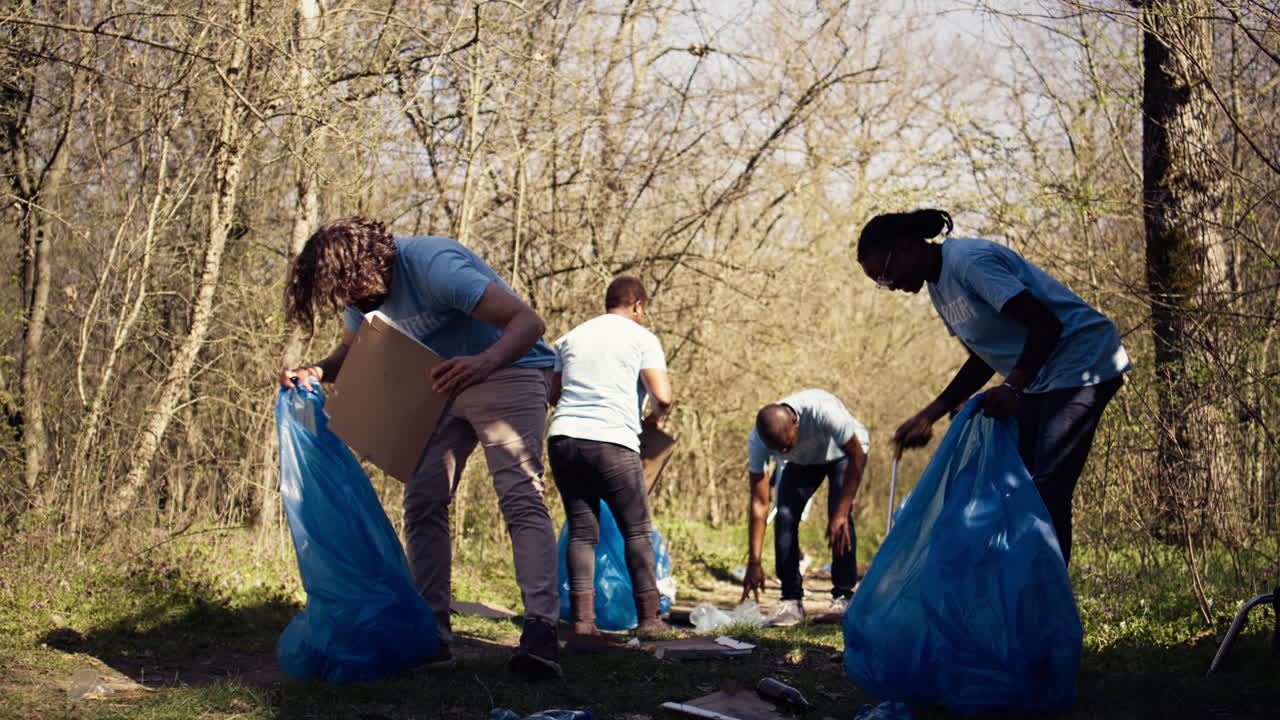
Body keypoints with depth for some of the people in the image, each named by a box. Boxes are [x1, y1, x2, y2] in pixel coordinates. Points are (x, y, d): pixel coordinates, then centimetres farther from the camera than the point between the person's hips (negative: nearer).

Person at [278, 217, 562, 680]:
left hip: (508, 370, -8)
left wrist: (484, 363, -56)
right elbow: (351, 354, 11)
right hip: (443, 383, 8)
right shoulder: (363, 285, -4)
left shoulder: (435, 266, -30)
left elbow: (528, 322, -35)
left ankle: (541, 629, -31)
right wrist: (315, 373, -13)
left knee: (521, 498, -22)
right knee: (422, 503, 0)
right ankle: (431, 633, 1)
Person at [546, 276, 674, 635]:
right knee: (637, 530, 6)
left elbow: (553, 394, 22)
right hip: (612, 443, -4)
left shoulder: (571, 338, 20)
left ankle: (582, 617, -1)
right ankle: (648, 616, 6)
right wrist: (656, 418, 14)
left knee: (582, 531, 8)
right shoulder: (642, 339, 5)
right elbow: (662, 396, -6)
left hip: (563, 439, 5)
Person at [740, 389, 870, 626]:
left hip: (843, 453, -3)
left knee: (838, 519, -24)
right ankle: (792, 600, -8)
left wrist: (841, 514, -34)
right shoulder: (756, 441, -31)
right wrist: (754, 563, -29)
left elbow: (856, 457, -30)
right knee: (785, 516, -17)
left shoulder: (823, 411, -44)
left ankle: (844, 596, -12)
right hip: (803, 462, 3)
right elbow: (759, 504, -26)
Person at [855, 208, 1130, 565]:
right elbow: (983, 360, 15)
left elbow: (1045, 324, -24)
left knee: (1047, 491, -15)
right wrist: (928, 416, 8)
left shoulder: (970, 260, -20)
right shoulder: (938, 287, 9)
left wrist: (1012, 387, -31)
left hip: (1081, 364, -10)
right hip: (1038, 381, 10)